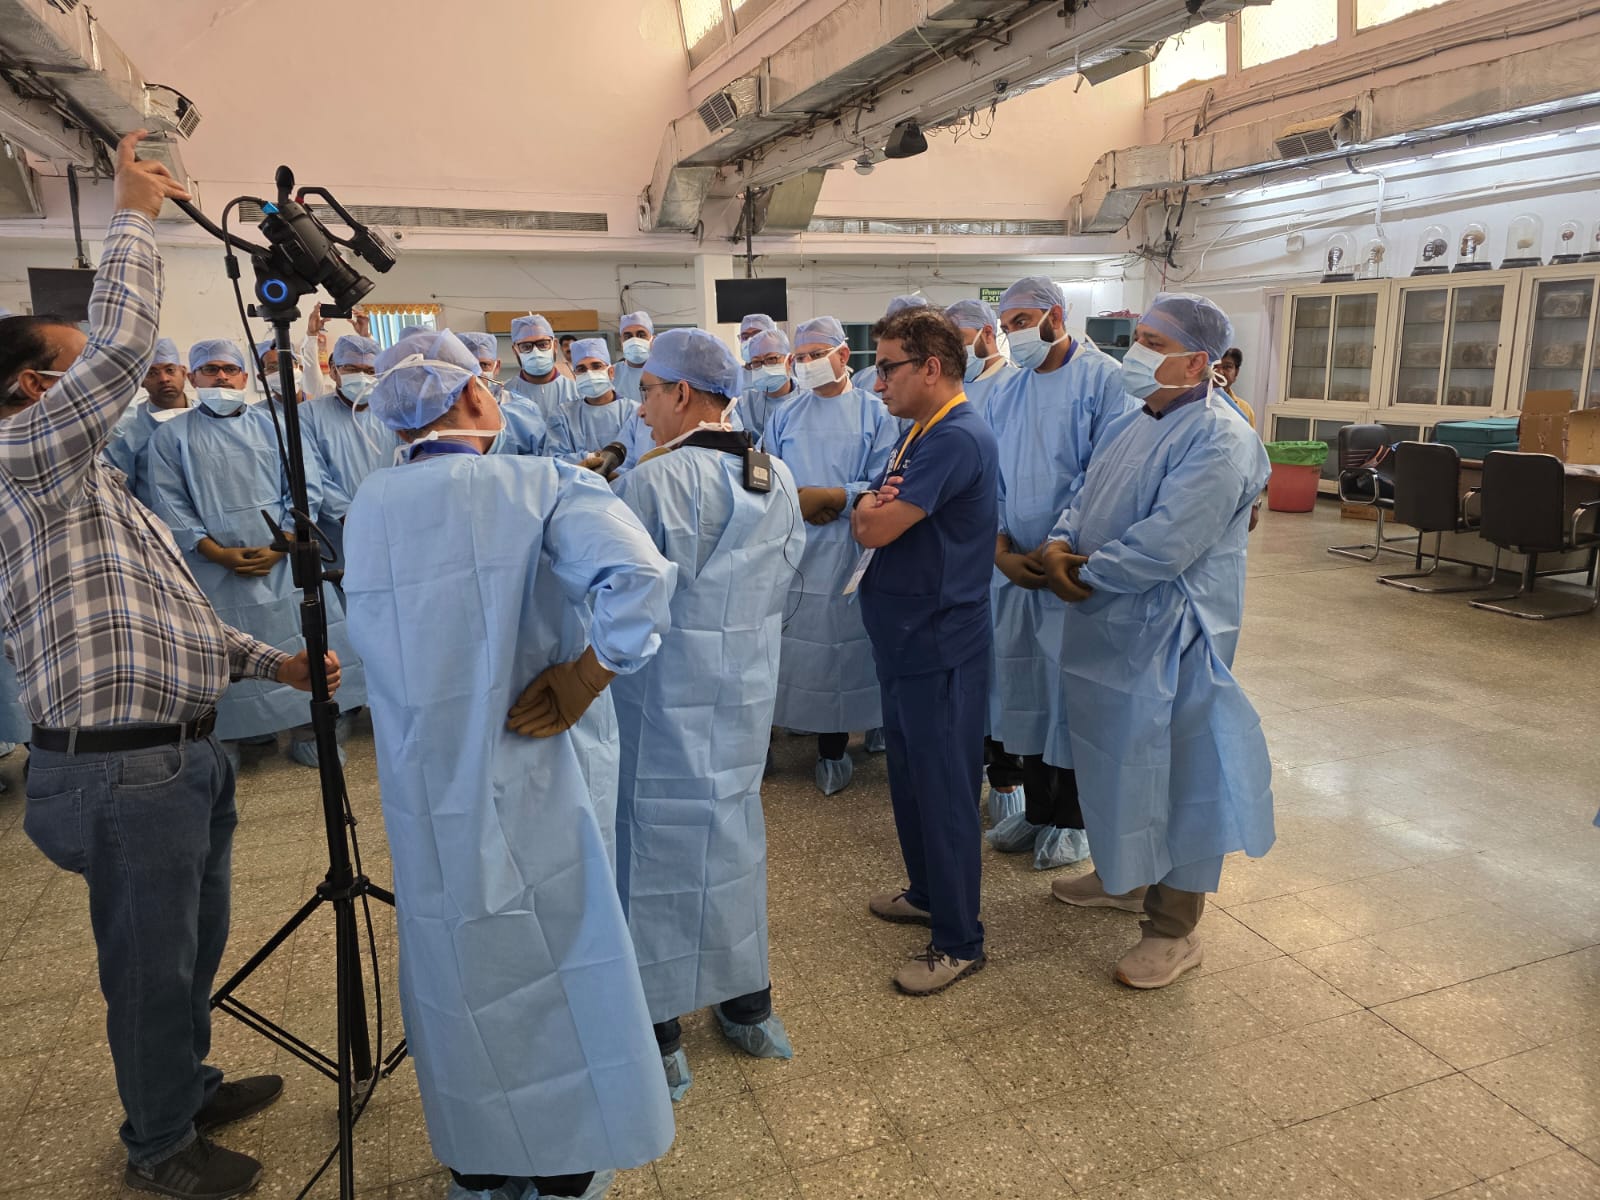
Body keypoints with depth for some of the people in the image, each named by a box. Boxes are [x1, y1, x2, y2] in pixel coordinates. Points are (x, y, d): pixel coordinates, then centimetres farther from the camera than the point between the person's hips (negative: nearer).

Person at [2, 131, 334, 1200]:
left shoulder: (90, 485, 18)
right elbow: (124, 345, -25)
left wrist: (272, 662, 15)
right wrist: (136, 217, -12)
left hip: (184, 755, 9)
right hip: (125, 771, -9)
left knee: (195, 945, 23)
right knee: (151, 965, 8)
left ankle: (190, 1087, 44)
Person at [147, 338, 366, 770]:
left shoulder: (275, 423, 10)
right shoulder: (171, 437, 9)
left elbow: (307, 488, 2)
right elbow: (170, 506, 1)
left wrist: (279, 547, -10)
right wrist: (218, 553, -12)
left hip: (285, 561, 0)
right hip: (216, 570, 0)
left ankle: (311, 736, 8)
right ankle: (227, 740, 14)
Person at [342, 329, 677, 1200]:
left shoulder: (366, 506, 1)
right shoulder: (537, 484, -16)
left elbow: (374, 640, 8)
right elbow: (641, 578, -32)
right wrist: (583, 678, -20)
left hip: (420, 794, 5)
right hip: (522, 784, -4)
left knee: (452, 967, 21)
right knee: (552, 961, 15)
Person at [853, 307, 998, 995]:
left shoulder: (957, 439, -21)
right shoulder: (917, 434, 12)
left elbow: (877, 528, -24)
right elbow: (866, 526, 11)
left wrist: (871, 512, -2)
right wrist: (871, 510, -12)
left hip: (940, 643, -10)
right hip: (905, 635, 10)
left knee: (944, 789, 2)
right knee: (910, 776, 21)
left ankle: (959, 942, 16)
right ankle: (927, 892, 40)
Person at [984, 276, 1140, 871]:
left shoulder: (1104, 379, -7)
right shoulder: (1005, 393, 12)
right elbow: (991, 480, 9)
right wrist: (1002, 550, -6)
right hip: (1014, 570, 6)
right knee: (1020, 685, 11)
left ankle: (1069, 818, 21)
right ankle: (1035, 806, 28)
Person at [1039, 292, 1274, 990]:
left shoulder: (1219, 441, -20)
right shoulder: (1141, 421, 10)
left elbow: (1162, 547, -28)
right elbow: (1088, 498, 13)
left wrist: (1081, 571, -14)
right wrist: (1059, 543, -8)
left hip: (1169, 636, -9)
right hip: (1109, 626, 9)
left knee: (1173, 771, 4)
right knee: (1114, 758, 21)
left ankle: (1173, 929, 20)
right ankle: (1123, 878, 43)